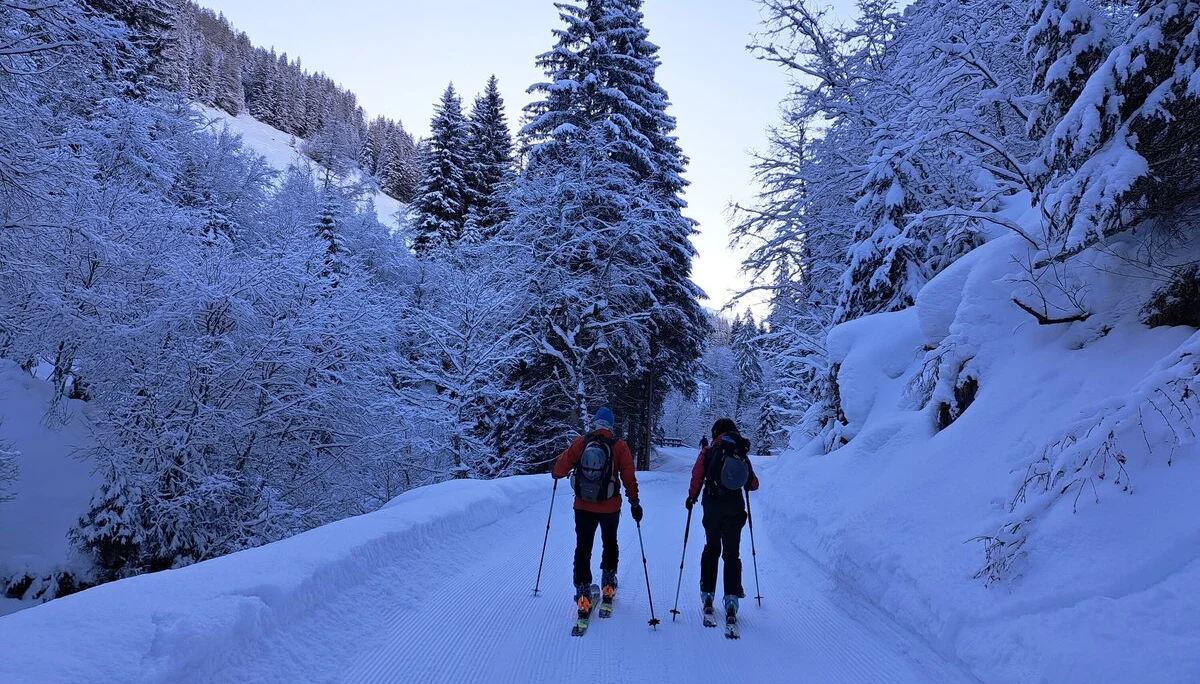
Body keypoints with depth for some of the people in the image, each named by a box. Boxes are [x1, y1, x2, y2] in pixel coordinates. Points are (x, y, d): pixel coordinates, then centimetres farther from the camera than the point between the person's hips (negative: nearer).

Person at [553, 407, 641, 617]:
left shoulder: (580, 443, -6)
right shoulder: (619, 446, -9)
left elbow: (560, 467, -2)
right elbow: (629, 477, -9)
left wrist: (556, 474, 21)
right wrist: (634, 502, 1)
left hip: (583, 506, 0)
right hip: (610, 507, 0)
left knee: (583, 547, 10)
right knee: (610, 543, 24)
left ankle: (583, 593, 4)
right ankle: (608, 584, 30)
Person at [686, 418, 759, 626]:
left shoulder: (709, 451, 1)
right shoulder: (742, 454, 7)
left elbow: (697, 474, -12)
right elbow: (753, 484, 10)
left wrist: (692, 496, -1)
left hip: (712, 505, -1)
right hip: (735, 507, 1)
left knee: (711, 548, 17)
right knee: (732, 554, 7)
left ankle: (707, 594, 15)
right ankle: (731, 598, -4)